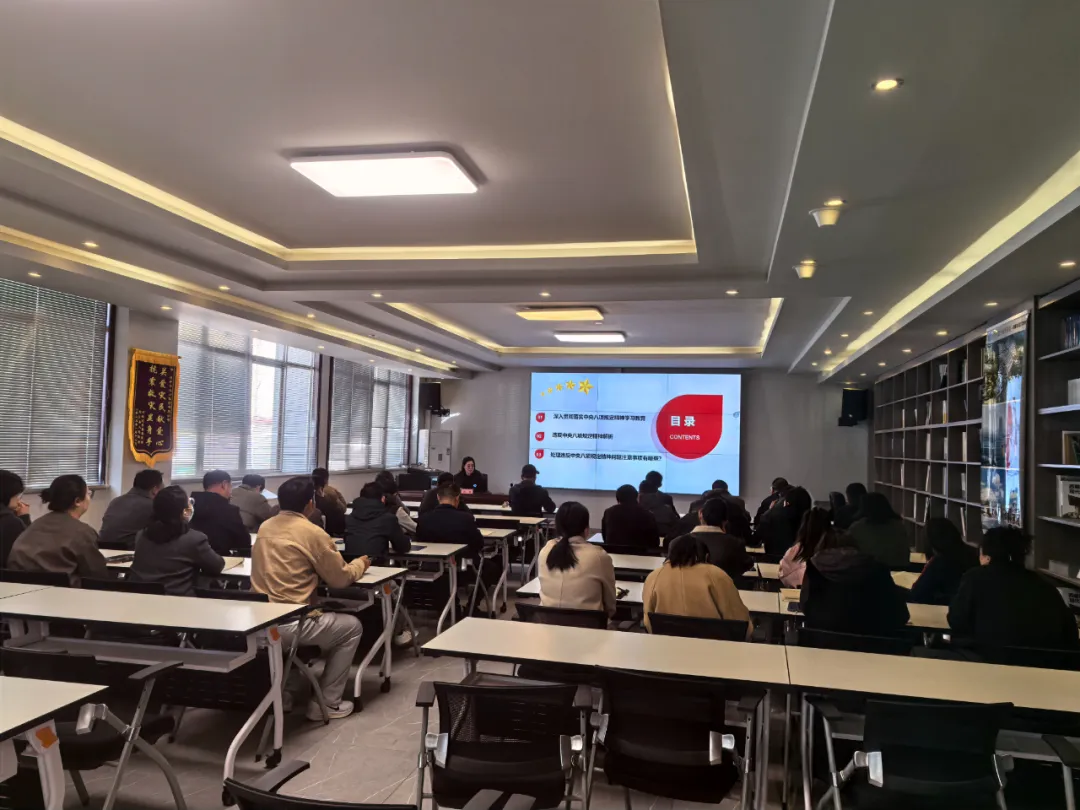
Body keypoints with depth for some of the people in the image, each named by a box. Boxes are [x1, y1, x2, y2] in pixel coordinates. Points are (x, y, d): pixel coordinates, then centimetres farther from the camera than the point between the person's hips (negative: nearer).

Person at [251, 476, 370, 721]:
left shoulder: (265, 527, 9)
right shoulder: (313, 533, -11)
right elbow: (340, 579, -3)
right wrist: (359, 564, 17)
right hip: (289, 624, -7)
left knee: (323, 615, 33)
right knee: (352, 627, 13)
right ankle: (327, 703, 13)